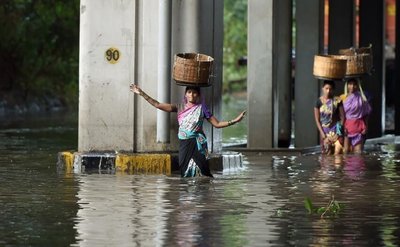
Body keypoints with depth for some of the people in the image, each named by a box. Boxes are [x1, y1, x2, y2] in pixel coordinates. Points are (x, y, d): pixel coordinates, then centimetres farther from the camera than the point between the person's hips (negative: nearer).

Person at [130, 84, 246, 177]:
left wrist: (234, 121, -6)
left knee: (201, 170, -10)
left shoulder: (201, 107, 5)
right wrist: (141, 93, 3)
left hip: (198, 144, -3)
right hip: (184, 143, 3)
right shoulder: (179, 108, 10)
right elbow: (157, 105, 7)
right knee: (185, 171, 1)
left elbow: (217, 124, 5)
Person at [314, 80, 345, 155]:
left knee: (338, 152, -19)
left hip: (335, 129, -2)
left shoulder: (337, 101, -3)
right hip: (325, 130, 2)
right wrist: (322, 133, -5)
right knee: (327, 154, 3)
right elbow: (317, 120, 3)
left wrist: (340, 130, -7)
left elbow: (342, 117, 0)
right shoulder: (319, 102, 0)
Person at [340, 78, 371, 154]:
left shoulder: (361, 98, 6)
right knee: (346, 151, -5)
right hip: (346, 127, 0)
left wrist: (365, 127, -3)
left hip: (358, 127, 0)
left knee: (358, 151, -5)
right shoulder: (343, 98, 7)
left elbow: (366, 114, 7)